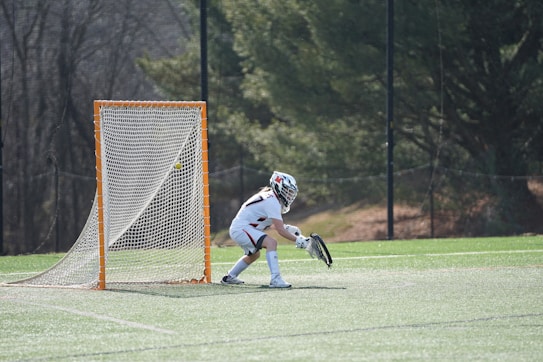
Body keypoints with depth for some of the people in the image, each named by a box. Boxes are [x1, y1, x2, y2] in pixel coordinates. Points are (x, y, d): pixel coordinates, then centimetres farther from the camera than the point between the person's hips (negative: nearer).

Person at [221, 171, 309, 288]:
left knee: (254, 254, 33)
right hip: (241, 228, -11)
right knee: (271, 242, -27)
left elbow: (271, 224, 23)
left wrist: (287, 228, 9)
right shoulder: (272, 202, -18)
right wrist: (297, 240, -19)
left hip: (237, 229, 11)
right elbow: (280, 231, -23)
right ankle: (275, 279, -36)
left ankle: (229, 277, 47)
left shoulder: (269, 197, 13)